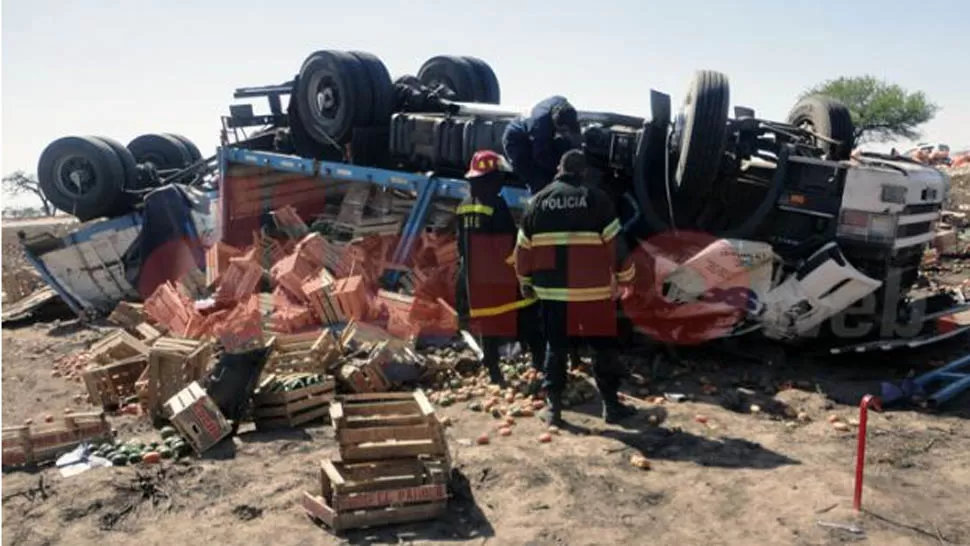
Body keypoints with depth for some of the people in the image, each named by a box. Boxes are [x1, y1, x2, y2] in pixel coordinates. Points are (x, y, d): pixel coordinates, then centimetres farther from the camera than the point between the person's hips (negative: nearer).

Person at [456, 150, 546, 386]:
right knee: (526, 323, 1)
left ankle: (494, 372, 16)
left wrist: (464, 269, 23)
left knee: (488, 323, 12)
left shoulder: (464, 207, 9)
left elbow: (462, 244, 16)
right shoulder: (496, 205, -16)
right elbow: (509, 245, -19)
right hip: (502, 278, -7)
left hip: (477, 279, 7)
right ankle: (541, 364, 2)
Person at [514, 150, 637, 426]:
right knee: (603, 348, 10)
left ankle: (553, 406, 14)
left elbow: (523, 249, 9)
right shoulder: (596, 198, -3)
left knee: (555, 348, 13)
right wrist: (626, 278, 7)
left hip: (551, 291, 3)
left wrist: (526, 283, 22)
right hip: (593, 291, -2)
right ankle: (611, 405, 16)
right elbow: (615, 243, -5)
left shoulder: (538, 201, 6)